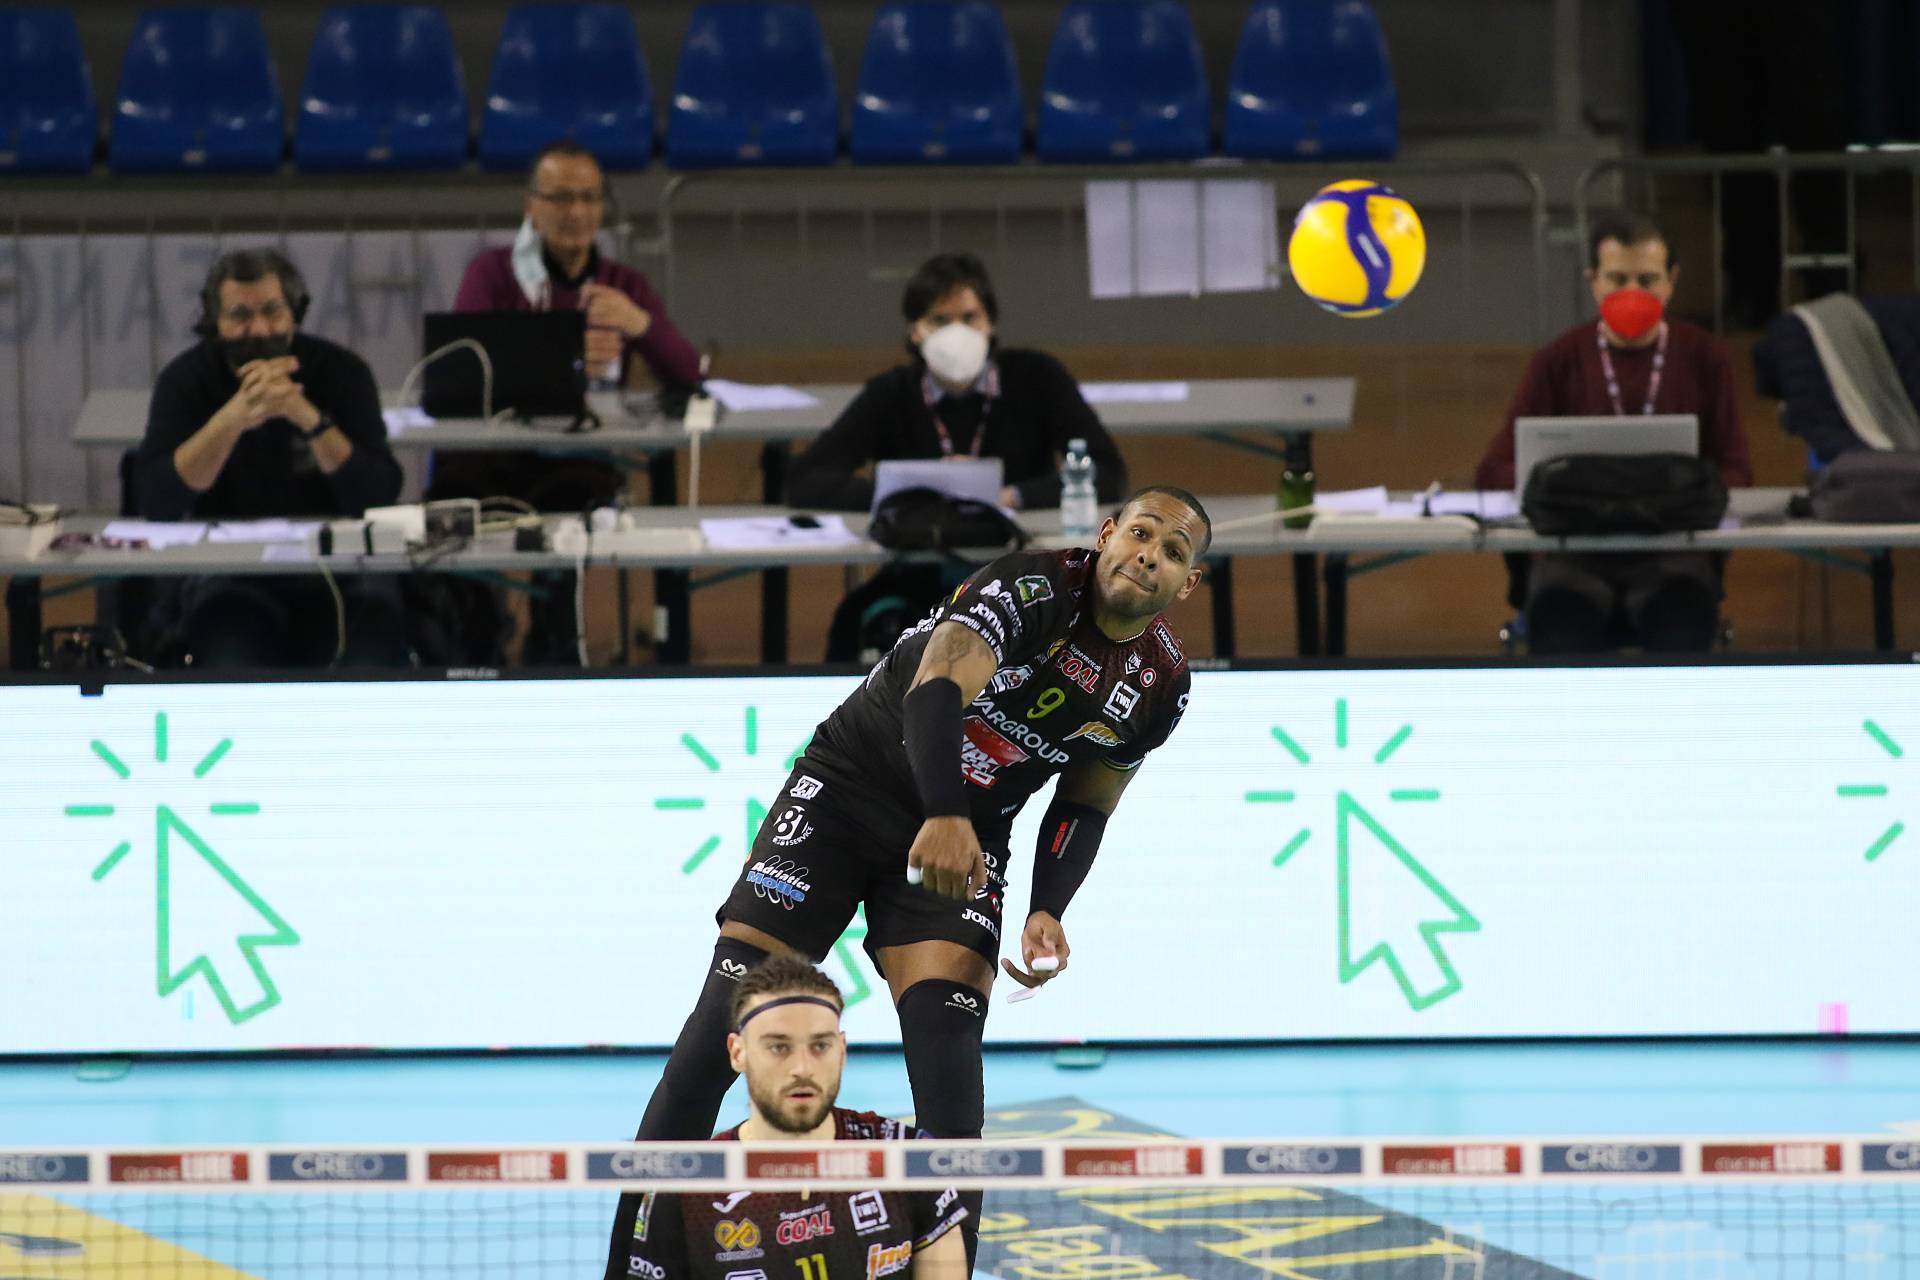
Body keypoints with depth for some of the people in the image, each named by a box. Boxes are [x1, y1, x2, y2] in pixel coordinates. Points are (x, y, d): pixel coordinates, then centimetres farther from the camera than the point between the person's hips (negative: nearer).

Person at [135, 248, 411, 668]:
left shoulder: (341, 371, -2)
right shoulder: (185, 379, -2)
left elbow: (380, 494, -14)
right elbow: (155, 502, -17)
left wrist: (307, 416, -28)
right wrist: (236, 416, -29)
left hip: (334, 567, 1)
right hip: (228, 574, -1)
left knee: (378, 630, -30)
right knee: (230, 637, -34)